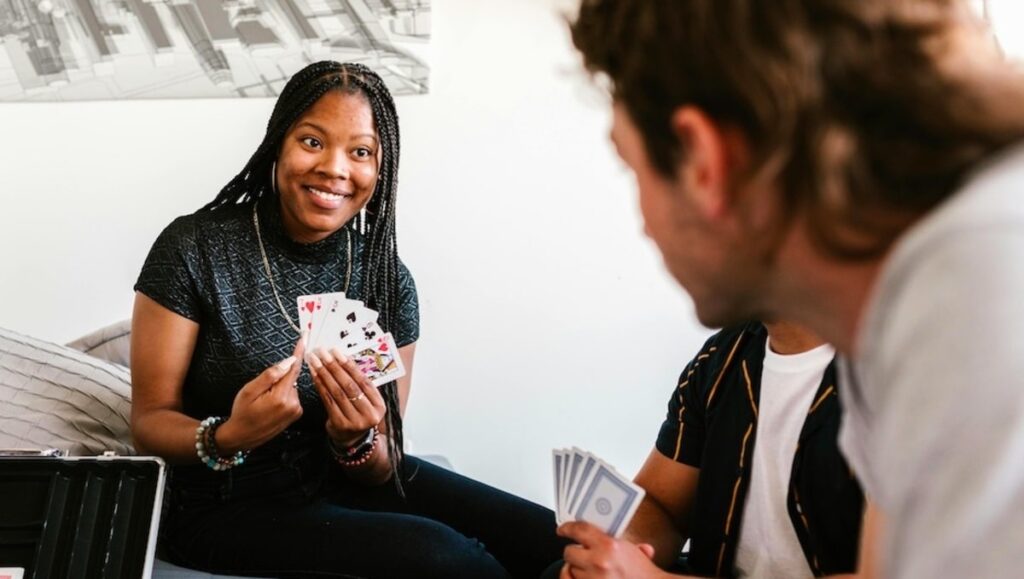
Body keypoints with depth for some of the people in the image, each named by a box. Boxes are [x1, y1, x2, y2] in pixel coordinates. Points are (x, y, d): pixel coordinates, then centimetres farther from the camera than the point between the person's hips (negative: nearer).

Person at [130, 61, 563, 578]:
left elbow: (380, 469, -2)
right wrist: (225, 438, -32)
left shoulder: (386, 277, -5)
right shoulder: (193, 250, -14)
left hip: (345, 481, 4)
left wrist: (357, 442, -25)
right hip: (225, 507, -3)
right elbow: (150, 421, -10)